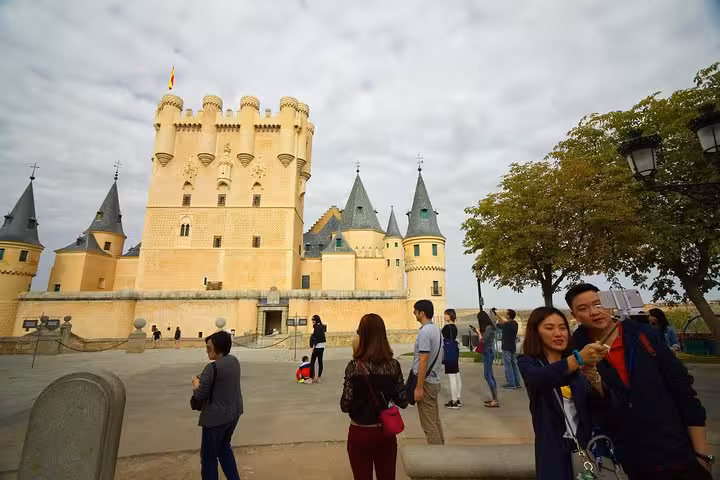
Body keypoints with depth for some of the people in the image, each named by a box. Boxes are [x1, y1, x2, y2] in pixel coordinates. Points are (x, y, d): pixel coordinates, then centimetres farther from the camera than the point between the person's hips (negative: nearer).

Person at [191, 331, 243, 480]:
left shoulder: (212, 367, -24)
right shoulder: (234, 361, 0)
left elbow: (199, 396, -17)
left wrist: (196, 384, 1)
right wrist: (203, 382, 7)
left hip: (216, 417, -8)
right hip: (234, 413, 8)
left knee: (209, 456, 12)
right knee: (224, 447, 27)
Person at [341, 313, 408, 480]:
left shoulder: (355, 366, -18)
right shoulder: (393, 365, -9)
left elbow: (345, 406, -15)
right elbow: (403, 402, -2)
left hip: (360, 434, -2)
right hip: (387, 433, 2)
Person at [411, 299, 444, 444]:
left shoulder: (424, 332, -20)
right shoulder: (437, 330, 9)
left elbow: (423, 361, -23)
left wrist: (419, 387, -19)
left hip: (426, 382, -9)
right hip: (435, 381, 9)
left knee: (429, 425, 1)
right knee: (435, 421, 19)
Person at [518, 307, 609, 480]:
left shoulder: (577, 364, 5)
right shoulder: (527, 362, -8)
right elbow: (540, 379, -32)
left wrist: (594, 378, -21)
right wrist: (578, 359, -44)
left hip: (587, 444, 4)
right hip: (554, 448, -3)